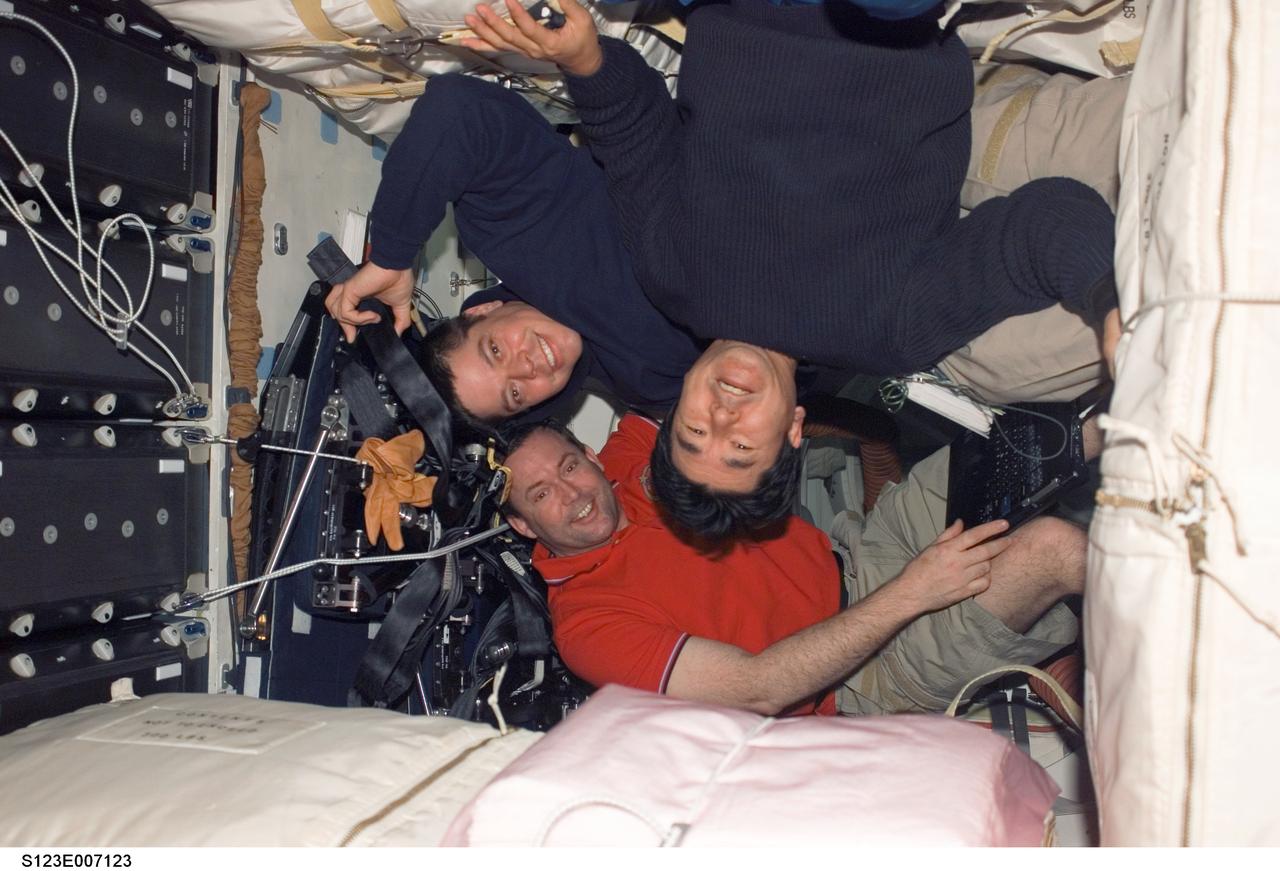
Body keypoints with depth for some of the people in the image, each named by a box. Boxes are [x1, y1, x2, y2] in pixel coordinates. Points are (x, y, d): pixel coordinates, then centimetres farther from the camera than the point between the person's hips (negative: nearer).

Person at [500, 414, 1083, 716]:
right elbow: (760, 688, -23)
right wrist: (909, 593, -27)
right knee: (1051, 547, -27)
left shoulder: (625, 463, 4)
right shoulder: (584, 625, -16)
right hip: (869, 678, -7)